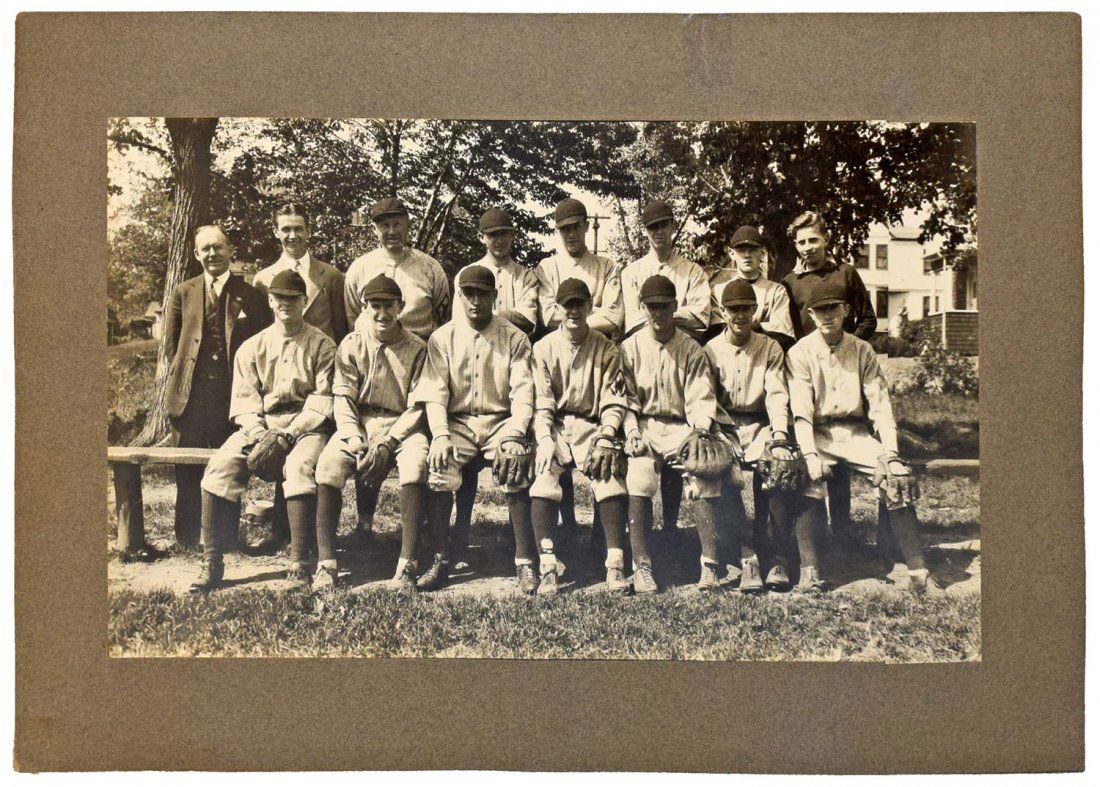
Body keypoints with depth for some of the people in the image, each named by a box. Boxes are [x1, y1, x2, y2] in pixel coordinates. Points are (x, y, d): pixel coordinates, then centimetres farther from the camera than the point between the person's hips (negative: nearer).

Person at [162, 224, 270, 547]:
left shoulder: (251, 295, 6)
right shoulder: (182, 293, 10)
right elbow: (171, 345, 13)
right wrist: (182, 378, 6)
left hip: (233, 395, -1)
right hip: (190, 396, 1)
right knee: (188, 471, 4)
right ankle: (188, 538, 14)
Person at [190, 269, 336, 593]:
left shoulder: (322, 345, 5)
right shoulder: (252, 348, 15)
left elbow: (322, 402, -3)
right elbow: (244, 401, 7)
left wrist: (287, 435, -15)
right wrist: (259, 434, -13)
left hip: (306, 424, -3)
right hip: (260, 424, 3)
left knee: (299, 467, -35)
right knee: (220, 466, -23)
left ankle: (298, 564, -30)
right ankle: (212, 562, -17)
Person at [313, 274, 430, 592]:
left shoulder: (417, 349, 1)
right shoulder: (351, 345, 6)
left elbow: (418, 406, -3)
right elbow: (343, 398, 1)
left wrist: (386, 444, -16)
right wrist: (354, 440, -16)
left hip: (402, 425, -1)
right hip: (358, 424, 2)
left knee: (416, 464, -34)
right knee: (328, 464, -29)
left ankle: (407, 565, -33)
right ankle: (326, 563, -25)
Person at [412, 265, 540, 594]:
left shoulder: (514, 338, 4)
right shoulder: (443, 338, 7)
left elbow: (523, 392, -4)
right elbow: (434, 393, -1)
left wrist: (514, 435, -20)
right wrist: (440, 435, -17)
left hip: (500, 421, -1)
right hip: (457, 422, 1)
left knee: (516, 465, -30)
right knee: (439, 467, -28)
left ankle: (525, 562, -21)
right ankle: (440, 560, -18)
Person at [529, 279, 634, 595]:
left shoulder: (606, 349, 6)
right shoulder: (544, 348, 6)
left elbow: (613, 402, 1)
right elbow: (541, 402, 0)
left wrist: (605, 441, -13)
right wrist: (545, 440, -15)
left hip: (591, 427, 0)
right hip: (554, 427, 0)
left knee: (611, 480, -25)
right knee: (544, 478, -27)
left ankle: (615, 566, -22)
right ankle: (547, 567, -28)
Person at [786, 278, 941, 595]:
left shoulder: (862, 350, 7)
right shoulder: (800, 353, -1)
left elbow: (880, 403, 1)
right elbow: (800, 409, -11)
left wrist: (890, 450, -13)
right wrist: (809, 454, -25)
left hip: (855, 432, 3)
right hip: (816, 434, -2)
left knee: (898, 475, -20)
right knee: (808, 478, -32)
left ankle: (918, 571, -15)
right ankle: (809, 570, -28)